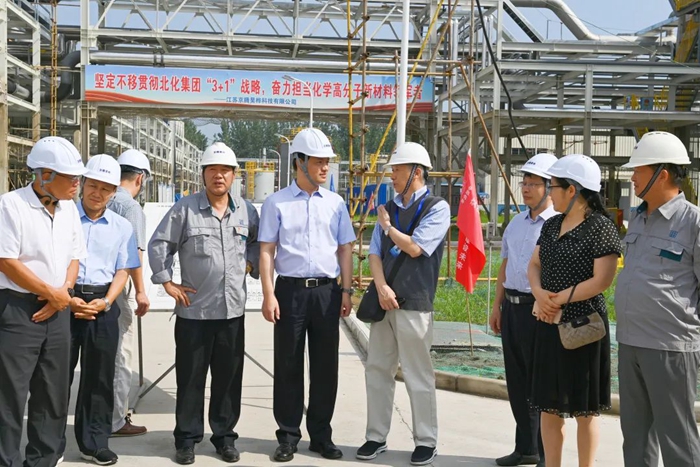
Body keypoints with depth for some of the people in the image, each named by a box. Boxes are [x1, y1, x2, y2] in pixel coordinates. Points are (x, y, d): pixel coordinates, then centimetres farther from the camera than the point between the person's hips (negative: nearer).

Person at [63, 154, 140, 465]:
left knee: (99, 375, 7)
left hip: (103, 306, 2)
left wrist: (105, 302, -10)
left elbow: (123, 271, 6)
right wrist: (67, 299, -12)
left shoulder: (122, 227, 7)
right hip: (64, 301, -2)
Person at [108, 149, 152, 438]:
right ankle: (115, 421, 8)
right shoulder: (131, 206, -13)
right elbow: (133, 253, -18)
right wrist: (140, 291, -14)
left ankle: (111, 410, 30)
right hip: (119, 286, -7)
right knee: (120, 354, 2)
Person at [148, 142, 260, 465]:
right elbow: (158, 245, 0)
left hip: (233, 309, 3)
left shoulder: (246, 210, 7)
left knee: (229, 377, 9)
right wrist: (167, 282, -2)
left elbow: (258, 242, 22)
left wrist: (250, 264, 8)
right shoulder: (185, 208, -3)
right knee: (190, 377, 5)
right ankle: (187, 438, 17)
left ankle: (224, 435, 23)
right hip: (193, 309, -2)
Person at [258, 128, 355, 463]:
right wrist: (269, 295, -9)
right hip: (291, 290, -2)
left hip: (327, 291, 3)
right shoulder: (277, 203, 0)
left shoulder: (335, 203, 9)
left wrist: (346, 291, 5)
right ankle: (288, 436, 16)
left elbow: (345, 249, 11)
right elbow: (266, 251, -2)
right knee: (288, 366, 5)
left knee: (325, 366, 8)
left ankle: (321, 435, 20)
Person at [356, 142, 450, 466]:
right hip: (384, 302, 6)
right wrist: (381, 287, -7)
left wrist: (387, 225, 0)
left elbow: (415, 247, -14)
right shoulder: (388, 208, 14)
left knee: (418, 376, 1)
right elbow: (375, 254, 9)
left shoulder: (437, 208, -4)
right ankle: (376, 436, 19)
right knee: (377, 370, 9)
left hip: (414, 305, -6)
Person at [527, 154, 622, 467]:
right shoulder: (551, 225, 11)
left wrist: (558, 301, -13)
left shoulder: (601, 227, -11)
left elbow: (602, 280, -18)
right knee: (548, 406, 11)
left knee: (584, 409, 3)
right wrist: (540, 295, -9)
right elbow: (534, 266, 12)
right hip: (548, 326, 7)